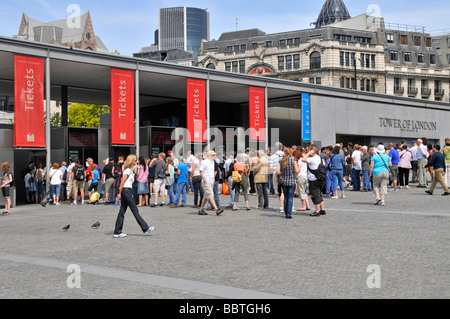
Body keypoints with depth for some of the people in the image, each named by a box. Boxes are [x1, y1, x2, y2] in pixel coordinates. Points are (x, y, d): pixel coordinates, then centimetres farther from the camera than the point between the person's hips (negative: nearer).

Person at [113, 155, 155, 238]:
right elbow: (122, 182, -14)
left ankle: (117, 232, 8)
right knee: (135, 210, -3)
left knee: (122, 212, 7)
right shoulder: (128, 170, -12)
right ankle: (145, 229, 3)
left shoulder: (131, 170, 17)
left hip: (128, 191, 9)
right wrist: (119, 193, -14)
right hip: (126, 191, -9)